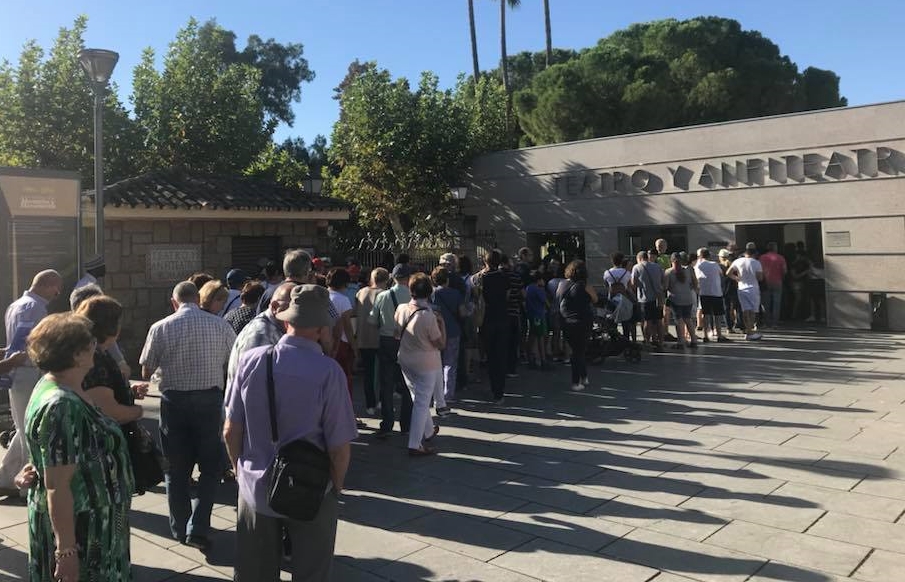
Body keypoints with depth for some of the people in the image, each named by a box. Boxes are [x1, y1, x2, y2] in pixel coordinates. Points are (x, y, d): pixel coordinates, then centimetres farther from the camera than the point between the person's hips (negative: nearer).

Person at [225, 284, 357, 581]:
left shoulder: (250, 360, -11)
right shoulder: (328, 371, -22)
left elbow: (231, 431, -3)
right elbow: (339, 447, -17)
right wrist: (336, 487, 3)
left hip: (255, 491, 3)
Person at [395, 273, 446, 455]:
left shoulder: (401, 309, -8)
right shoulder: (428, 316, -24)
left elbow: (397, 334, 7)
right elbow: (441, 345, -15)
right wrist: (441, 322, -7)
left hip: (405, 361, 6)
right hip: (425, 364, -6)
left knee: (418, 398, 22)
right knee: (422, 403, 3)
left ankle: (428, 431, 41)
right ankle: (415, 444, 6)